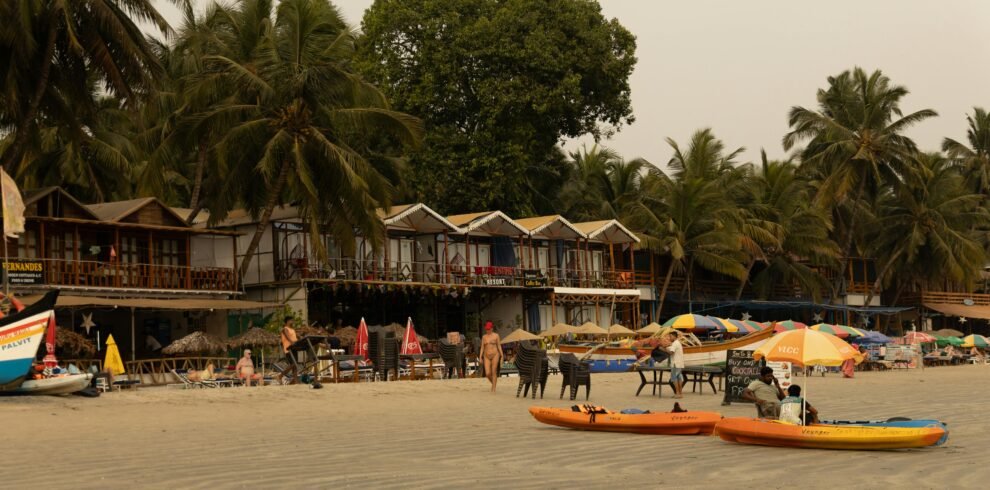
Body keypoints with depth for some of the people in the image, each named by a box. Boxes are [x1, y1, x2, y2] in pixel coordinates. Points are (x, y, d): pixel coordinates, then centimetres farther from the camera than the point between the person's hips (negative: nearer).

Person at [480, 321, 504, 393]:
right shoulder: (484, 337, 8)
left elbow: (499, 346, 0)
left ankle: (493, 389, -2)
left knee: (494, 372, -7)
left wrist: (502, 356, -3)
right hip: (487, 356, 3)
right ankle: (494, 383, 24)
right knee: (487, 374, -5)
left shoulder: (496, 335, -1)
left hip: (495, 355, -3)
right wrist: (480, 357, -1)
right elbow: (482, 347, 7)